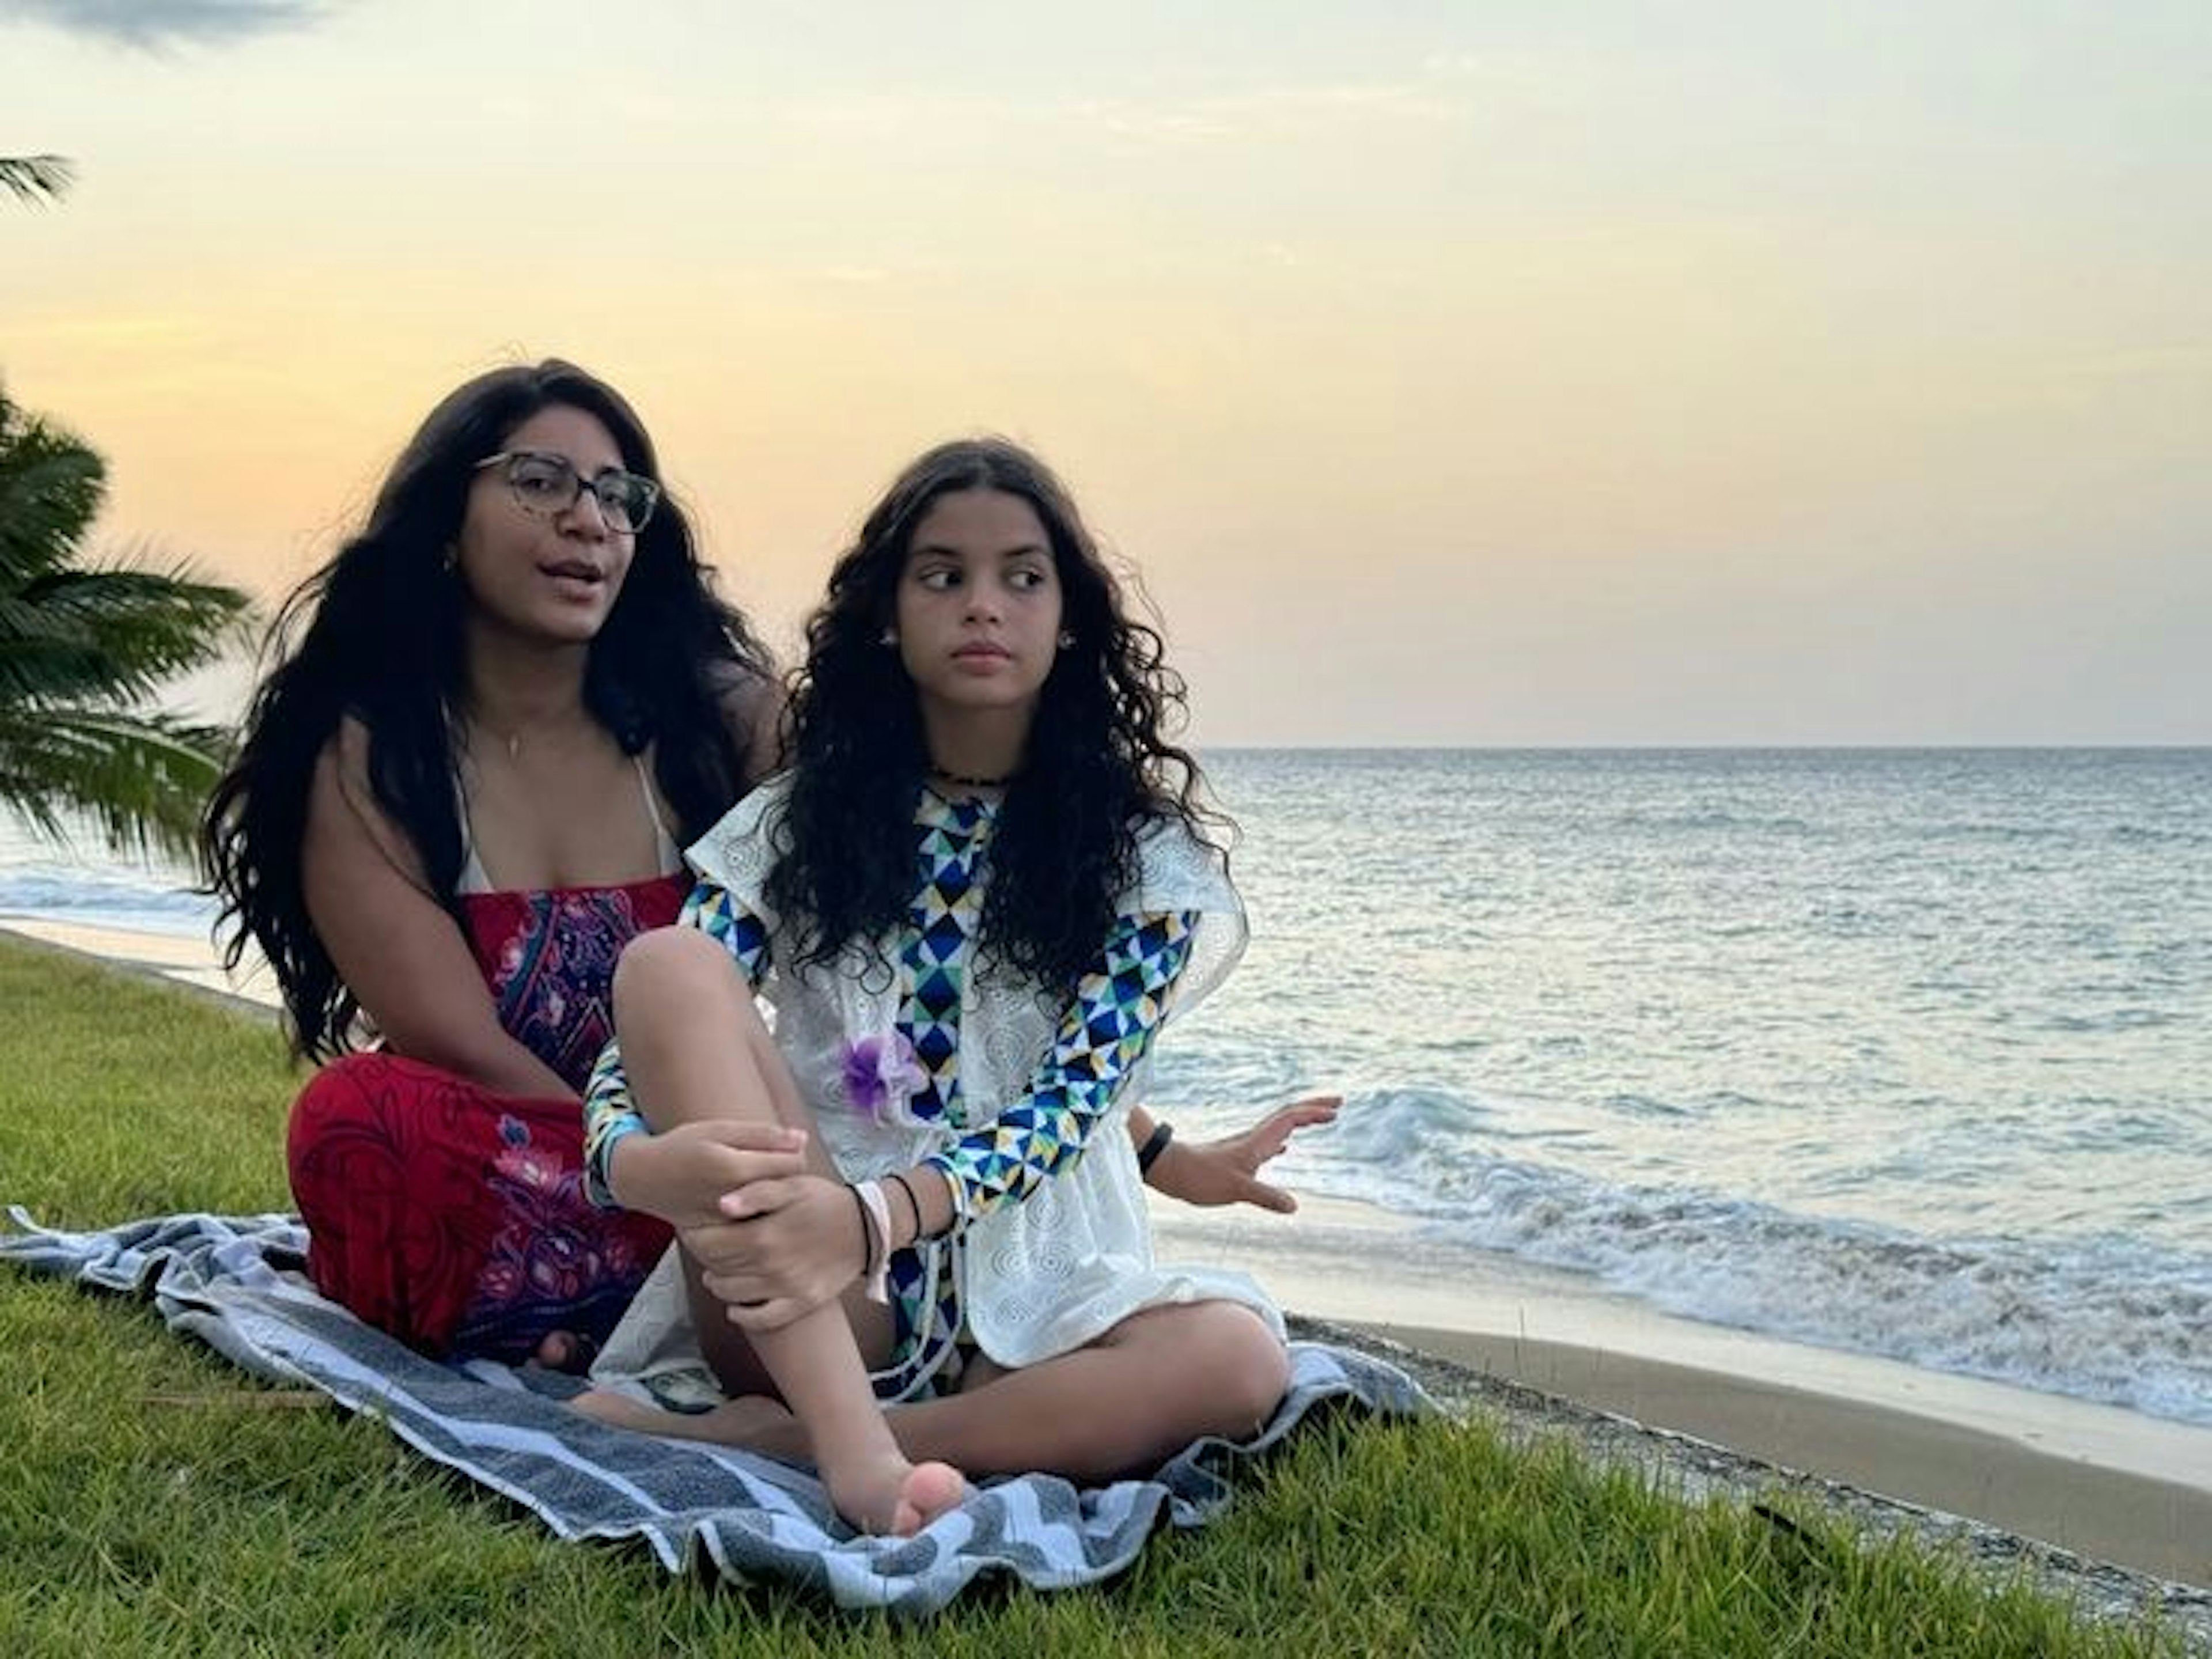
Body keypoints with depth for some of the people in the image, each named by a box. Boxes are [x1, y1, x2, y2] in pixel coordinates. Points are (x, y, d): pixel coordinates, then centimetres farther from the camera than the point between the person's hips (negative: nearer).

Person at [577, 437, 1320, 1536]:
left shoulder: (1139, 853, 3)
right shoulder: (793, 826, 7)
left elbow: (1071, 1105, -10)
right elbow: (656, 1031, -4)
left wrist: (874, 1215, -31)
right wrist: (644, 1163, -30)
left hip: (1028, 1309, 0)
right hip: (802, 1304, 1)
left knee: (1237, 1357, -32)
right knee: (665, 964, -22)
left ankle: (765, 1441, -28)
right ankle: (857, 1451, -36)